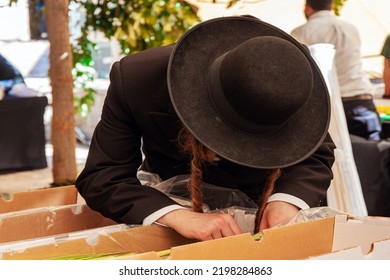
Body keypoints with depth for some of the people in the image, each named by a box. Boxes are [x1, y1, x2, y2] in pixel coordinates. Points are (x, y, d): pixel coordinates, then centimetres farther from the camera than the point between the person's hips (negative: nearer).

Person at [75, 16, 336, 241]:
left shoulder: (294, 78, -28)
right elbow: (101, 177, -29)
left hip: (261, 203, 2)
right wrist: (181, 218, -44)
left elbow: (317, 155, -13)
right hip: (175, 199, -1)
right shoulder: (134, 79, -32)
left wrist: (287, 201, -35)